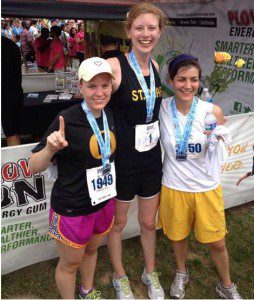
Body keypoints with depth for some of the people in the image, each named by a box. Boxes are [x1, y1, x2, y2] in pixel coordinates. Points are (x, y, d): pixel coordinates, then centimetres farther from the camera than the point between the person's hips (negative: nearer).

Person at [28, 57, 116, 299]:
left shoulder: (110, 115, -3)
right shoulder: (67, 120, -22)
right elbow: (33, 167, -19)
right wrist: (50, 148, -36)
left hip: (103, 201, 6)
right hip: (72, 209, -6)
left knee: (91, 250, 28)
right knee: (70, 263, 15)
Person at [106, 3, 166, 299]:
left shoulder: (155, 66, 3)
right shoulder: (114, 66, -18)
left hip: (151, 156, 5)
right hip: (122, 159, -5)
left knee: (148, 222, 21)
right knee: (117, 222, 17)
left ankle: (150, 273, 46)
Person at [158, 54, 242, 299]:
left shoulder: (212, 111, -14)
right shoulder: (161, 108, -12)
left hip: (206, 187, 0)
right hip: (174, 187, 1)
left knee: (216, 243, 15)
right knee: (178, 236, 22)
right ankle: (181, 274, 53)